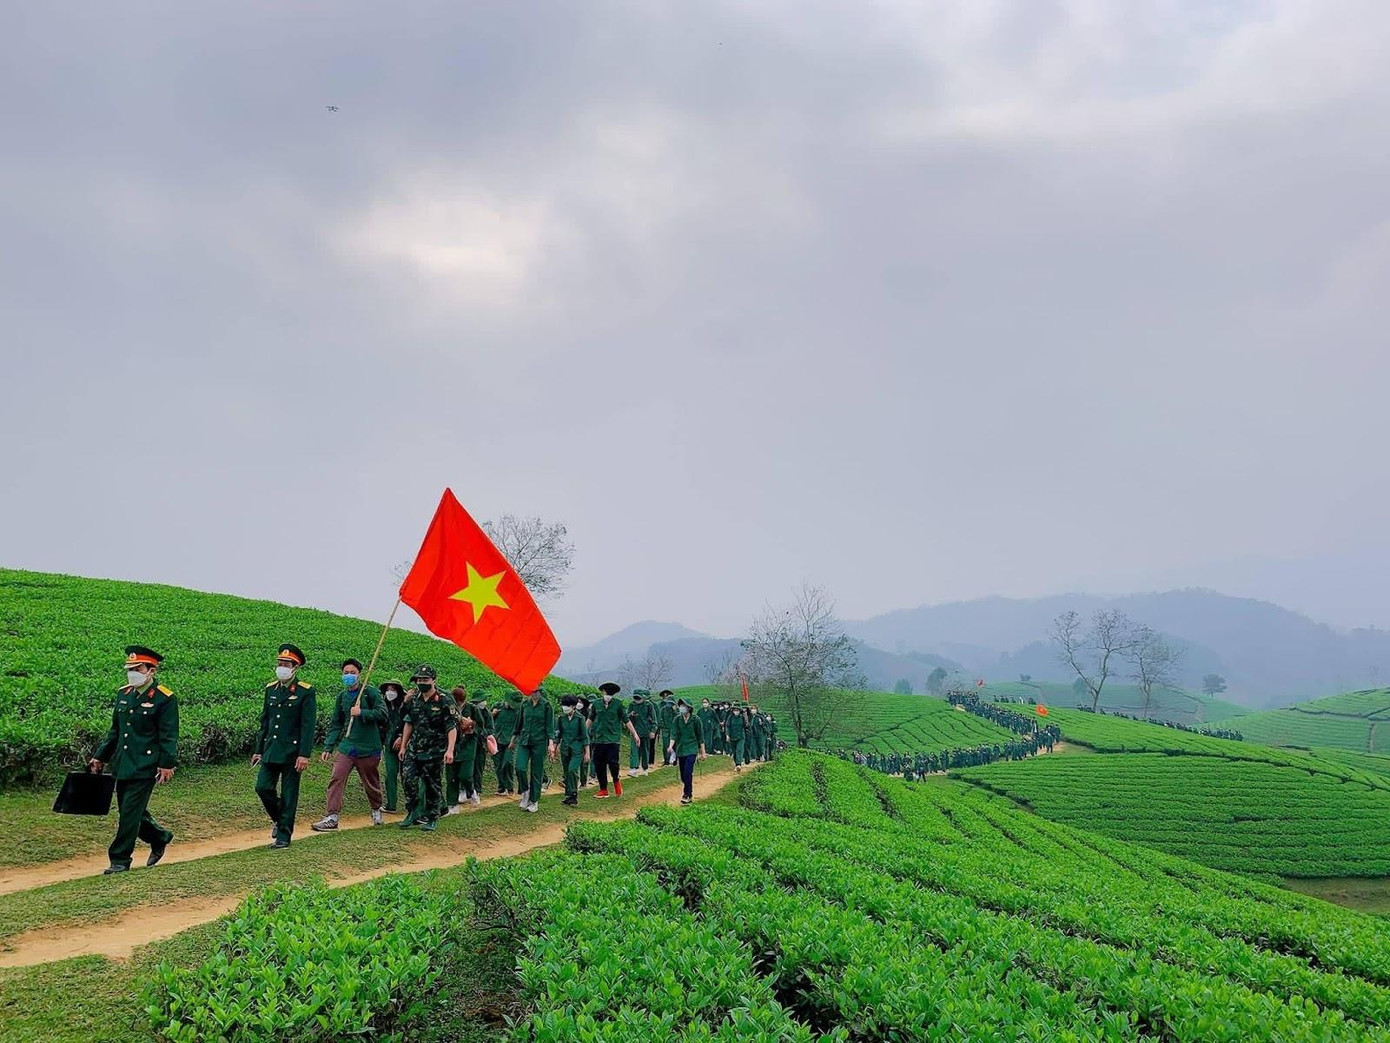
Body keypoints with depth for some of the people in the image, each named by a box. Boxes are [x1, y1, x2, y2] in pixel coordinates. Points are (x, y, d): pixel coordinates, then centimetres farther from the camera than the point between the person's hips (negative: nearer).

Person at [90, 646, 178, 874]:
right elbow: (115, 730, 18)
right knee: (128, 811, 14)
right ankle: (160, 838, 35)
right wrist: (100, 757, 16)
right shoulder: (123, 694, 10)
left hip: (145, 767, -7)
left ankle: (120, 860, 4)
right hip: (122, 766, 7)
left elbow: (168, 736, -11)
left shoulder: (165, 699, -10)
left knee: (130, 813, -6)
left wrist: (167, 764, -16)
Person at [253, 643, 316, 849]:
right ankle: (278, 820, 27)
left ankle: (284, 835, 10)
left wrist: (304, 755, -17)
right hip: (271, 750, 5)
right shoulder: (270, 689, 9)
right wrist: (258, 750, 12)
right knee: (263, 787, 1)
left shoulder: (306, 692, -8)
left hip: (292, 752, -5)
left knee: (288, 794, 1)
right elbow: (264, 722, 15)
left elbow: (308, 725, -12)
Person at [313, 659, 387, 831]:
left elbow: (383, 714, -14)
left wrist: (361, 713, -20)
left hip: (368, 747, -3)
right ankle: (331, 817, -12)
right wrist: (328, 747, 8)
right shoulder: (342, 696, 10)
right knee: (336, 778, -13)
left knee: (371, 783, 11)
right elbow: (335, 724, 14)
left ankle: (376, 810, 36)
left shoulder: (371, 692, -4)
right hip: (346, 746, 3)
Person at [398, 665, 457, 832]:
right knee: (408, 777, -8)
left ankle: (431, 819, 13)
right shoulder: (414, 701, 9)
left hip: (435, 752, -5)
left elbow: (452, 727, -12)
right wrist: (403, 746, 16)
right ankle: (413, 813, 7)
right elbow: (408, 724, 18)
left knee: (432, 785, 2)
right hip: (414, 749, 5)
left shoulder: (444, 702, -9)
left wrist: (450, 750, -20)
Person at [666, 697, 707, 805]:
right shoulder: (677, 719, 1)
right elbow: (674, 734, -6)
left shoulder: (695, 720, -5)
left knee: (688, 772, -16)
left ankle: (687, 795, -11)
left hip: (692, 749, -4)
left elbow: (700, 736, 2)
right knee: (683, 774, 8)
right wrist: (671, 746, -23)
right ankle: (689, 794, 22)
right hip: (680, 749, 4)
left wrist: (703, 752, 3)